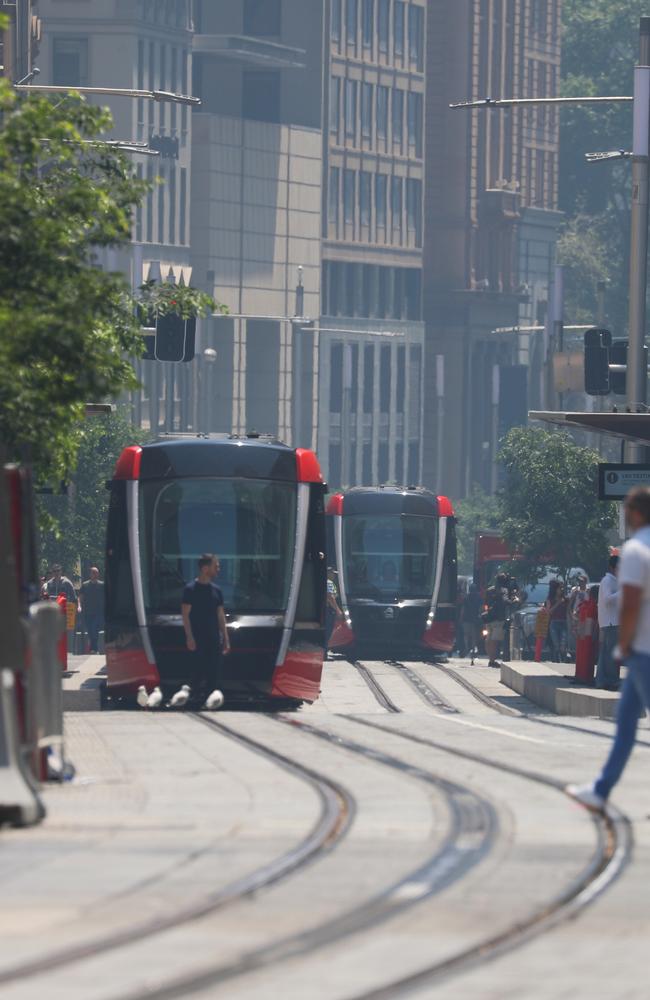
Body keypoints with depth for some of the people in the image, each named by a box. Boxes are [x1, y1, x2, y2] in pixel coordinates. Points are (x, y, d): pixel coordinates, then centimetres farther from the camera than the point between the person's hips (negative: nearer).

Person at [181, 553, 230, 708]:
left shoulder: (216, 590, 12)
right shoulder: (191, 589, -6)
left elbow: (220, 615, 15)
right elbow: (185, 614, -8)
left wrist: (225, 639, 10)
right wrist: (189, 637, -15)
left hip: (214, 639, 5)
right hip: (198, 639, -5)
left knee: (215, 673, 4)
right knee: (197, 672, -6)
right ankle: (196, 700, -1)